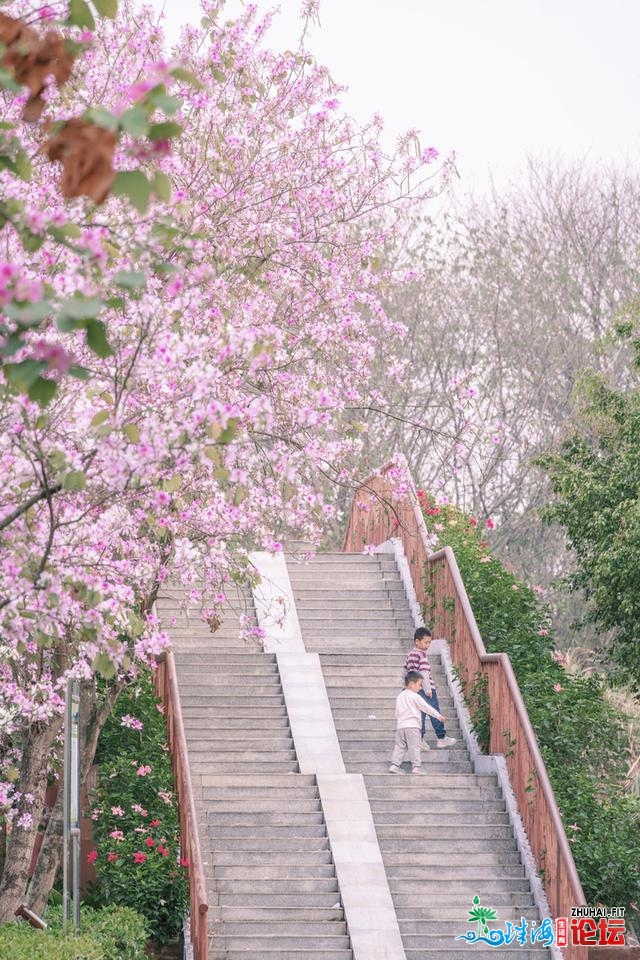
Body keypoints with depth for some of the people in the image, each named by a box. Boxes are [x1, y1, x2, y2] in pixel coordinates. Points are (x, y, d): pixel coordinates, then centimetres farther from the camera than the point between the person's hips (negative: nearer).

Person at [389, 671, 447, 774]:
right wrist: (439, 716, 2)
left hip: (400, 726, 6)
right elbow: (426, 707, -4)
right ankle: (416, 767, -6)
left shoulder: (399, 696, 16)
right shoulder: (415, 696, -5)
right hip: (412, 726, -6)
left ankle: (394, 765, 0)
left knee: (399, 746, 8)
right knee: (414, 747, -3)